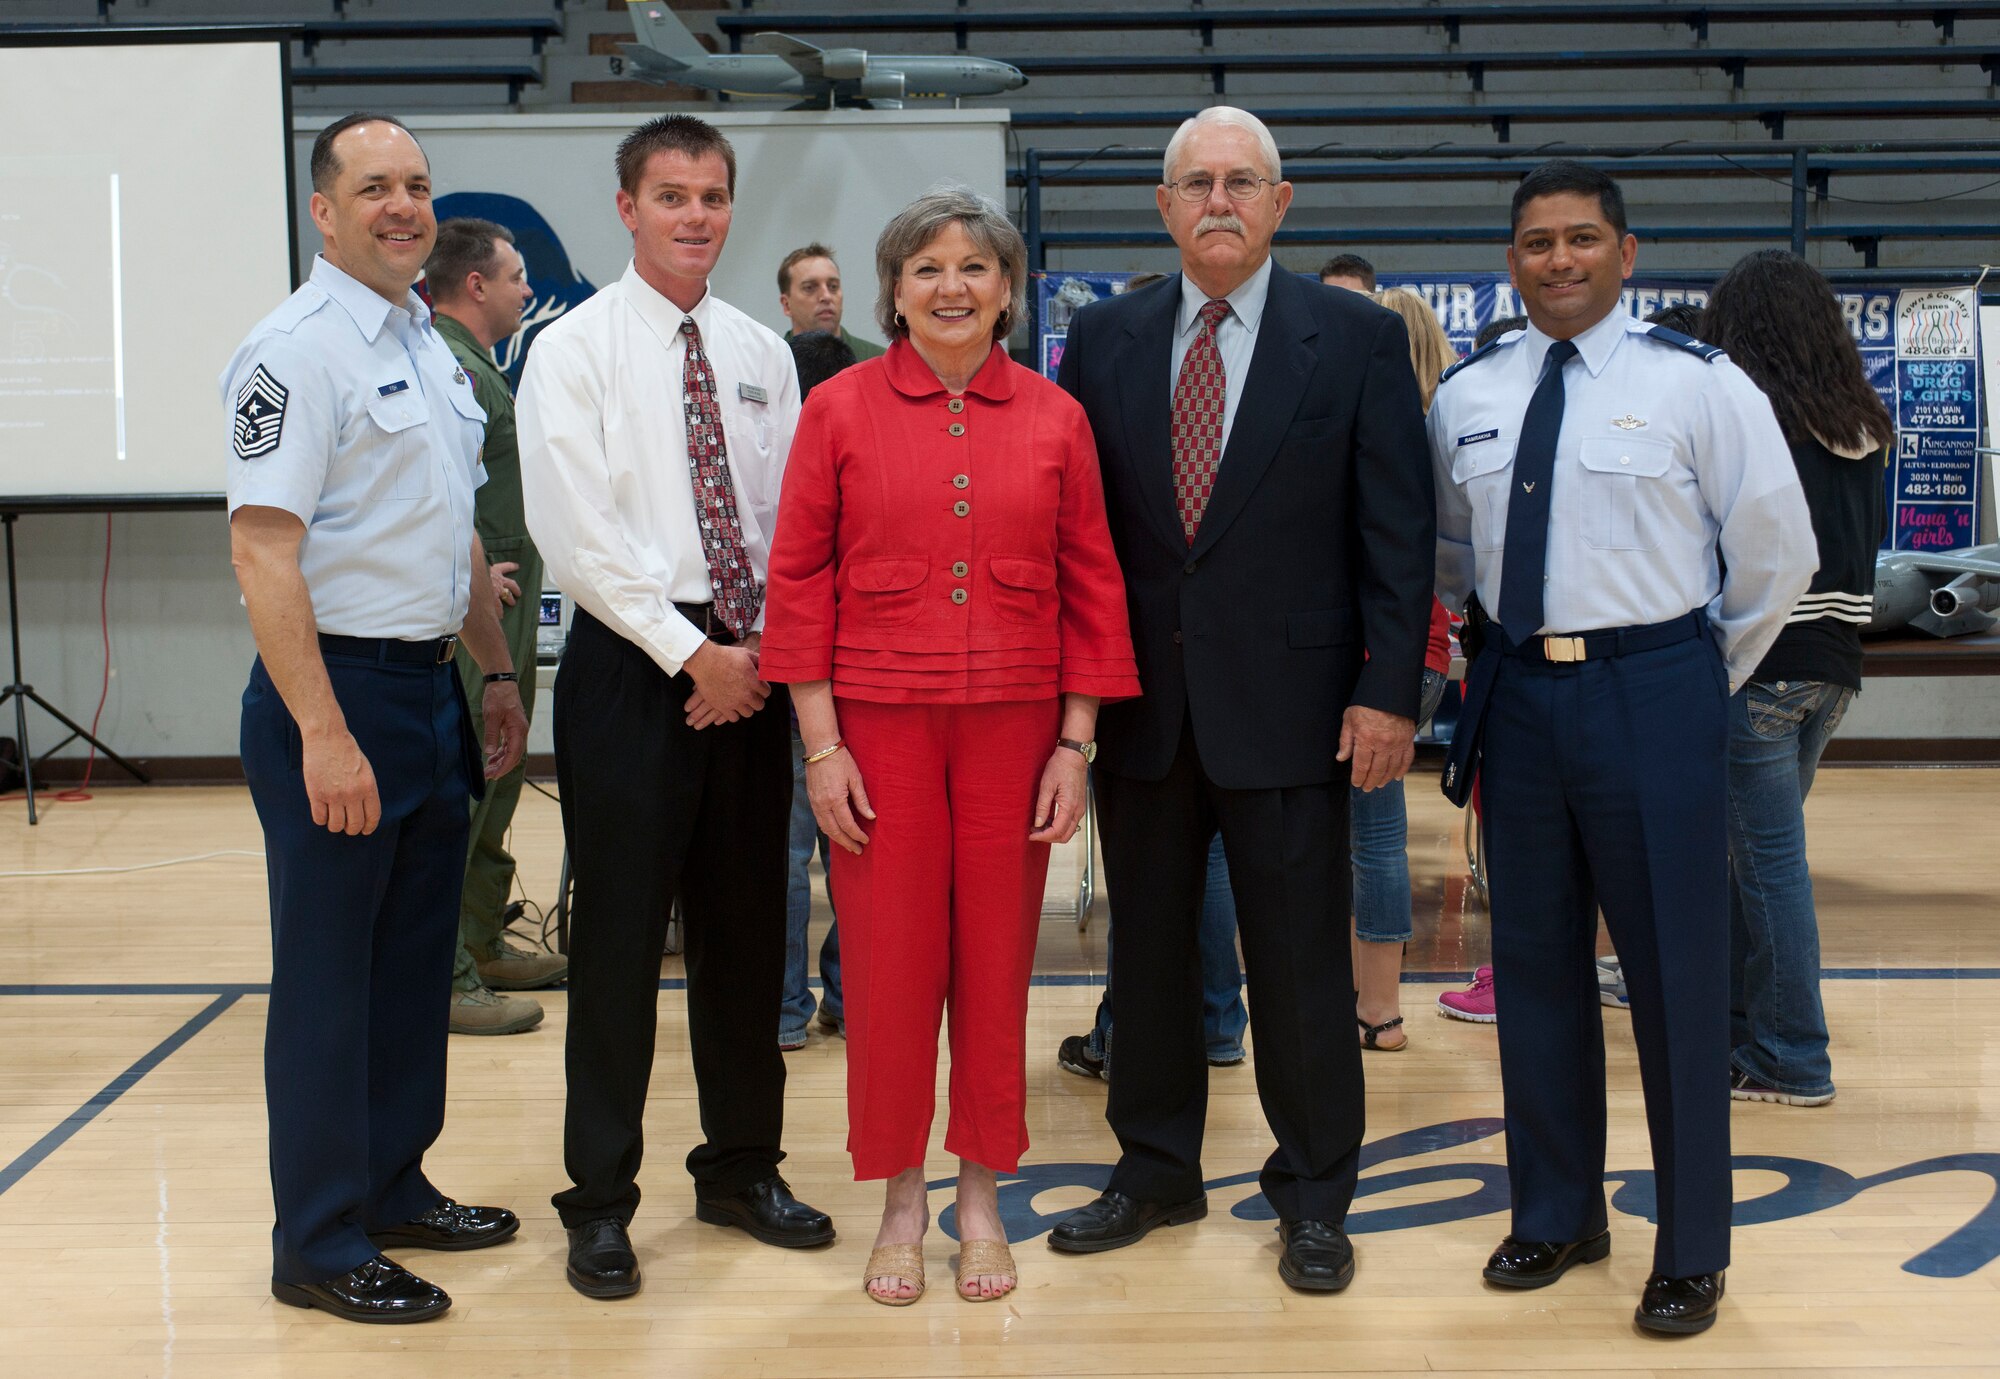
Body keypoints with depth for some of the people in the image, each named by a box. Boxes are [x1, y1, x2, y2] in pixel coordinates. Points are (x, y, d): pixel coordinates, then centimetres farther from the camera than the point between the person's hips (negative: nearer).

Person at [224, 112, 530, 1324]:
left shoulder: (430, 346, 14)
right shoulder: (297, 350, -13)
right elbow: (262, 550, -19)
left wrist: (499, 674, 18)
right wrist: (324, 733, -24)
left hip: (432, 686, 8)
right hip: (337, 688, -8)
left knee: (417, 960, 16)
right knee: (329, 976, 1)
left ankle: (393, 1189, 30)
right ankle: (320, 1245, 12)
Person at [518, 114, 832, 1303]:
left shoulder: (764, 353, 11)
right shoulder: (574, 351, -3)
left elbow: (790, 523, 10)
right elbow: (577, 535, -10)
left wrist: (764, 652, -3)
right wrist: (693, 654, -12)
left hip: (752, 669, 5)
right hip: (633, 664, -4)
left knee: (748, 926, 12)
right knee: (621, 933, 0)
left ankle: (743, 1167, 27)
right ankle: (602, 1202, 12)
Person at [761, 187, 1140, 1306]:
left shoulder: (1056, 418, 4)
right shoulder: (841, 409, 1)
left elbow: (1092, 585, 5)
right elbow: (801, 580, 1)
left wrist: (1076, 742, 0)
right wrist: (821, 742, -5)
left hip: (1013, 726, 1)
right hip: (880, 722, -1)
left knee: (997, 960, 7)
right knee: (889, 961, 3)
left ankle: (983, 1195, 23)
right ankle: (901, 1202, 20)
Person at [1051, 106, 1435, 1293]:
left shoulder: (1357, 338, -2)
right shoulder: (1105, 339, 6)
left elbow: (1399, 529, -4)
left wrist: (1391, 692, -10)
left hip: (1289, 699, -3)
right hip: (1141, 697, 3)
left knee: (1302, 963, 5)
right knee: (1147, 948, 14)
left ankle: (1315, 1196, 22)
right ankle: (1157, 1172, 30)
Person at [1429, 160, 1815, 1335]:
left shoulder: (1699, 385, -5)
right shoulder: (1467, 396, 7)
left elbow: (1778, 551, 1)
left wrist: (1704, 677, 6)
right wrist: (1511, 646, 14)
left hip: (1652, 694, -4)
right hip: (1518, 694, 4)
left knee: (1676, 971, 1)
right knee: (1535, 962, 12)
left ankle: (1693, 1252, 16)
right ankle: (1557, 1216, 29)